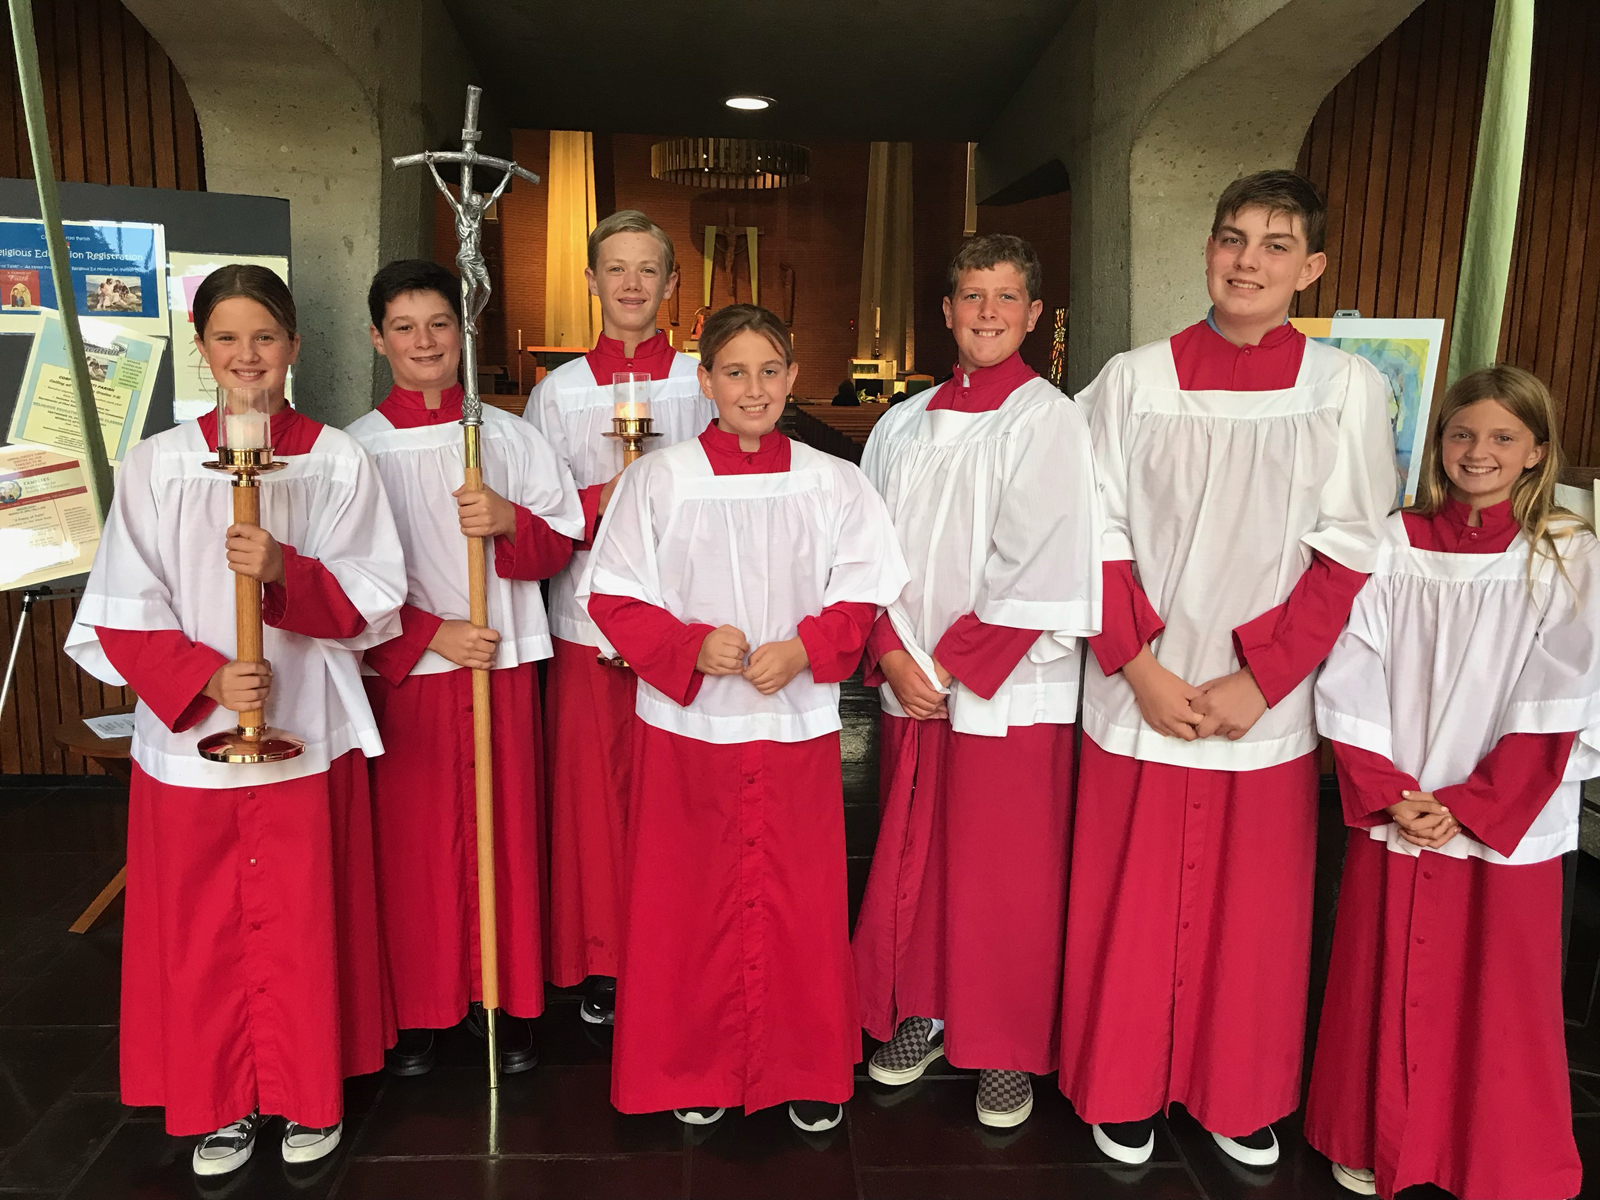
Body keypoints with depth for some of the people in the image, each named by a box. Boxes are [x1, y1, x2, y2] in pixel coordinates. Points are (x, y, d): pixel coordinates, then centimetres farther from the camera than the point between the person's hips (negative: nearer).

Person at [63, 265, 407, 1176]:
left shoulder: (338, 460, 0)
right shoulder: (158, 464, 1)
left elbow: (374, 601, -3)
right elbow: (123, 616, 0)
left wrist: (286, 571, -21)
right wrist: (206, 678, -16)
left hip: (307, 732, -1)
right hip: (188, 736, 1)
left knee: (302, 923, 8)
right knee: (202, 931, 9)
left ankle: (308, 1096, 28)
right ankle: (224, 1102, 30)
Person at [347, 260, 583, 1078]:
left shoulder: (507, 435, 6)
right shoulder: (358, 448, 1)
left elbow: (561, 544, 5)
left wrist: (509, 522, -15)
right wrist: (432, 635, -12)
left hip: (502, 660, 1)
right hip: (403, 669, -1)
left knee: (506, 830, 6)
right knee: (412, 840, 4)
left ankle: (510, 1004, 21)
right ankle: (417, 1010, 22)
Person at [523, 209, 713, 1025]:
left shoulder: (704, 385, 7)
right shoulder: (558, 392, 8)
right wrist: (599, 503, -10)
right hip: (587, 614, 1)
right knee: (591, 787, 4)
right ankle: (600, 963, 21)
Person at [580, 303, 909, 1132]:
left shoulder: (832, 483, 3)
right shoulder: (657, 479, -1)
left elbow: (862, 597, 4)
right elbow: (613, 597, -1)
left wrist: (804, 650, -14)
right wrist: (692, 646, -17)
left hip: (797, 723, 1)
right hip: (687, 726, -1)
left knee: (802, 901, 8)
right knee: (690, 901, 8)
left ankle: (808, 1071, 29)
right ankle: (693, 1071, 29)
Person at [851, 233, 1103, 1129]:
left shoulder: (1049, 422, -7)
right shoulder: (905, 426, 9)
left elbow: (1045, 574, -12)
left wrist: (955, 666, -13)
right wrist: (894, 655, -6)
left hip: (1010, 693, -4)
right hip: (912, 685, 5)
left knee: (1006, 878, 5)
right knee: (913, 858, 14)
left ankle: (1010, 1051, 24)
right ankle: (923, 1013, 34)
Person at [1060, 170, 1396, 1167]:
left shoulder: (1349, 390, -2)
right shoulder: (1134, 379, -1)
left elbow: (1347, 559, -3)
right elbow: (1100, 536, -1)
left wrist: (1257, 678, -11)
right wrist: (1139, 665, -10)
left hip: (1266, 704, 0)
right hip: (1140, 696, 0)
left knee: (1254, 910, 11)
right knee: (1130, 903, 9)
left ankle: (1241, 1096, 34)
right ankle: (1124, 1088, 31)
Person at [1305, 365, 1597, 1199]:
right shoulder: (1396, 545, 1)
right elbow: (1352, 680, -1)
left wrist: (1468, 809, -12)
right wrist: (1386, 793, -9)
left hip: (1508, 830, -1)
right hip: (1394, 819, 2)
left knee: (1499, 999, 8)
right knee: (1386, 988, 11)